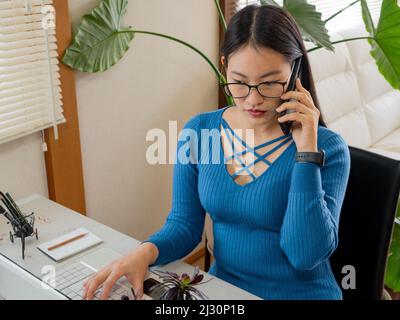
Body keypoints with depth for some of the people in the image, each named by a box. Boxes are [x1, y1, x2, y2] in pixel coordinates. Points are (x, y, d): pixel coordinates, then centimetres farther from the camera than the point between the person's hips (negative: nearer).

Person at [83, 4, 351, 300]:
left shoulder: (327, 147, -12)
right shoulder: (197, 132, -4)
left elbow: (306, 255, -18)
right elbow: (184, 225, 0)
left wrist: (307, 152, -23)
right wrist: (146, 252, -19)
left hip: (301, 293, -1)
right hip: (222, 287, 1)